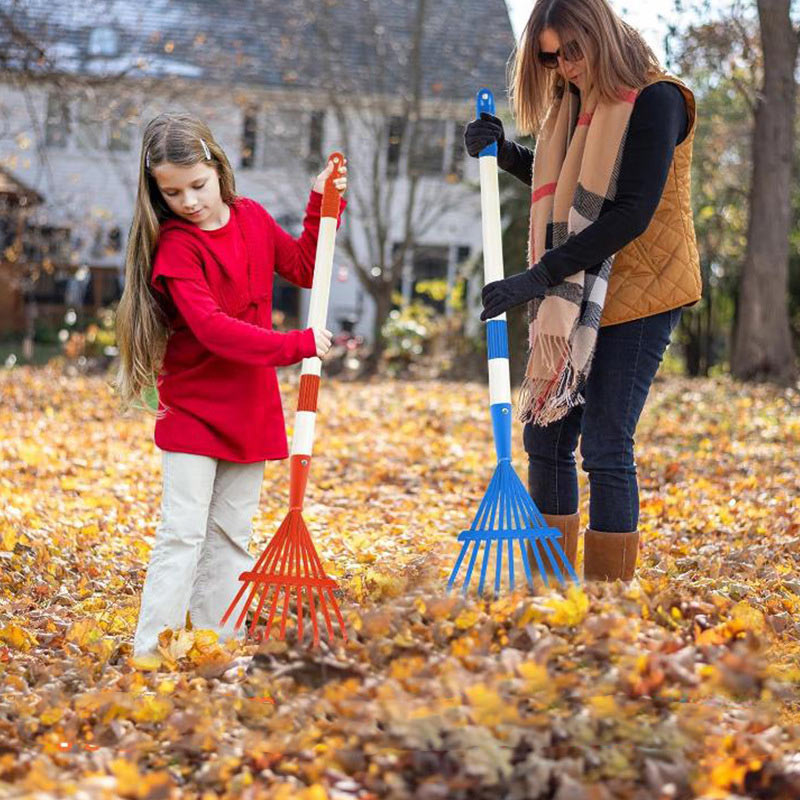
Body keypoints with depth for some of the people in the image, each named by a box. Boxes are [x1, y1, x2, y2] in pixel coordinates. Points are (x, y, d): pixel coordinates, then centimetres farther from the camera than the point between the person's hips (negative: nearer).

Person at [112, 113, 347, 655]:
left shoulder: (253, 218, 4)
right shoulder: (176, 246, -15)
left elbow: (305, 268, 19)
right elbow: (212, 328, -27)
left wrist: (322, 204, 7)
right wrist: (296, 344, -29)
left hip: (251, 406, 6)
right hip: (192, 410, -5)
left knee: (232, 533, 9)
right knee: (183, 534, -9)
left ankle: (220, 646, 16)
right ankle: (149, 653, -6)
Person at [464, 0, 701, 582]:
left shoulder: (655, 100, -14)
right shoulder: (574, 102, 10)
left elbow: (633, 215, -22)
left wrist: (539, 275, -24)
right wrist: (503, 154, 6)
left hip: (639, 296, -8)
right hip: (575, 298, 8)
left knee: (605, 447, -8)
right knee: (546, 436, 8)